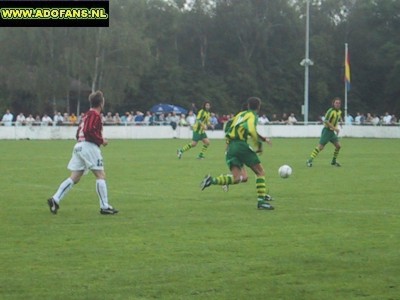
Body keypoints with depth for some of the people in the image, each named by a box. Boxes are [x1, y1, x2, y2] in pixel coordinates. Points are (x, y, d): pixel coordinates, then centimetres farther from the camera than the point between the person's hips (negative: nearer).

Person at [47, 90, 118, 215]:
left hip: (79, 146, 9)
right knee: (101, 175, -2)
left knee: (74, 177, 5)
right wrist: (101, 141, -10)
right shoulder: (95, 115, -8)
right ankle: (104, 207, -2)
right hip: (89, 147, -9)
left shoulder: (87, 115, 20)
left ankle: (55, 199, -5)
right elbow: (89, 131, -20)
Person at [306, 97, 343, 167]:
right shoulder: (331, 111, -18)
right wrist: (334, 128, -26)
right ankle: (310, 160, -10)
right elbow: (326, 121, -25)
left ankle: (333, 161, 17)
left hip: (332, 132, 8)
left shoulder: (339, 112, 9)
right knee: (321, 146, -13)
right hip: (327, 130, -8)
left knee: (338, 146, 2)